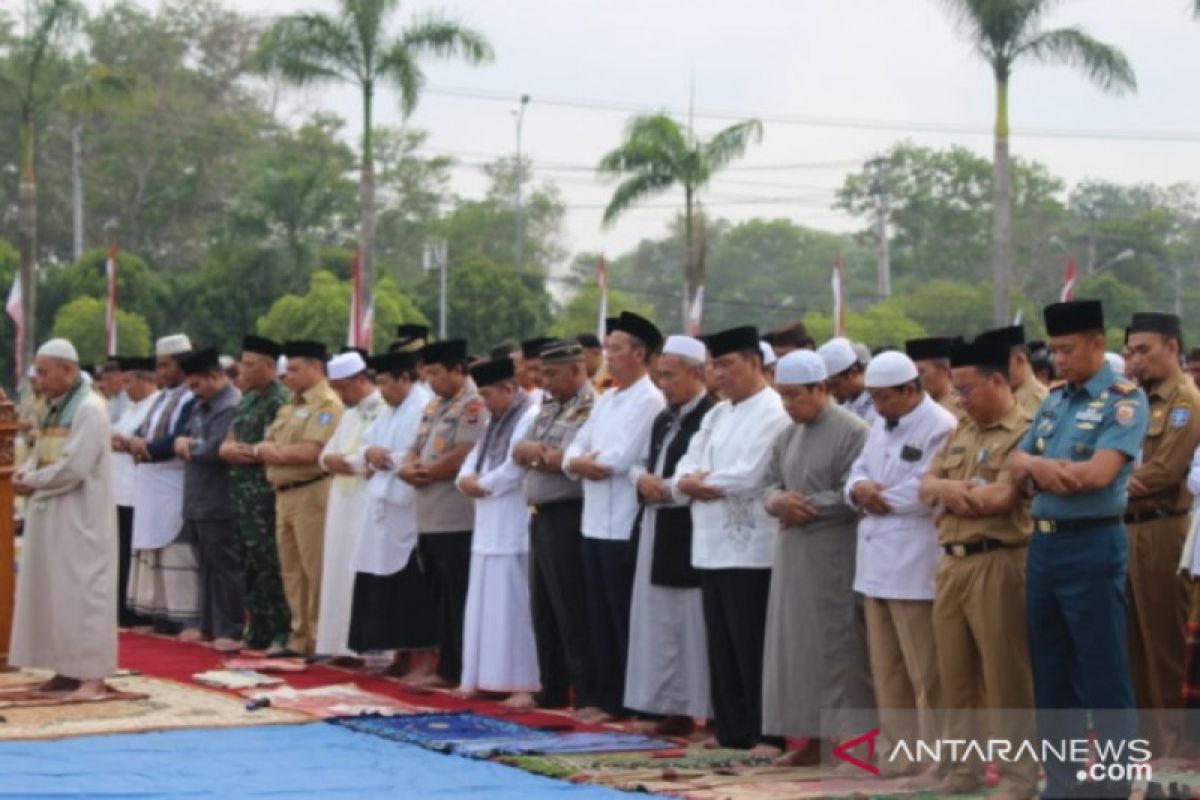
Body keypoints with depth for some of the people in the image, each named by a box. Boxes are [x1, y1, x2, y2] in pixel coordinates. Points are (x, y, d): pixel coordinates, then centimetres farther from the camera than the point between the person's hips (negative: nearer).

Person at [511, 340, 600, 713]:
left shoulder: (590, 408, -13)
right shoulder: (548, 408, 16)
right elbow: (518, 452, 13)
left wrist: (535, 453, -6)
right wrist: (546, 452, -8)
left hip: (567, 517, -9)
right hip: (540, 515, 9)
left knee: (572, 611, -6)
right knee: (543, 609, 13)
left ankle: (587, 696, -1)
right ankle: (552, 691, 21)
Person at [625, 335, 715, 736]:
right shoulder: (664, 419, 17)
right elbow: (641, 463, 21)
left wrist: (666, 486, -14)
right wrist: (642, 479, -1)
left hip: (692, 535, -9)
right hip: (658, 533, 9)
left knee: (692, 624, -6)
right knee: (661, 623, 11)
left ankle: (701, 709, 0)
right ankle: (673, 708, 17)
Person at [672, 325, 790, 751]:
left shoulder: (774, 413, -10)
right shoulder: (717, 415, 18)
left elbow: (747, 477, -18)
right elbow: (685, 469, 14)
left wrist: (700, 482, -4)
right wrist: (692, 483, -9)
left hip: (750, 548, -8)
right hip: (712, 546, 8)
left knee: (752, 650, -5)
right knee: (721, 650, 11)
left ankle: (767, 735, 1)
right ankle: (731, 732, 18)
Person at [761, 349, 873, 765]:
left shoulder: (853, 433, -10)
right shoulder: (788, 436, 14)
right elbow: (770, 482, 14)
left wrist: (806, 507, -12)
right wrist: (777, 501, -9)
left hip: (835, 558, -8)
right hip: (793, 556, 8)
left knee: (837, 646, -5)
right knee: (797, 644, 8)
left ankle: (851, 737, 2)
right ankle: (812, 734, 14)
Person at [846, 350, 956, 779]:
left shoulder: (941, 428, -12)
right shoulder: (881, 425, 17)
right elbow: (858, 473, 18)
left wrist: (877, 498, -7)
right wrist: (860, 488, -6)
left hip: (915, 566, -9)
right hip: (876, 563, 9)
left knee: (925, 673, -3)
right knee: (886, 669, 13)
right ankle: (897, 752, 22)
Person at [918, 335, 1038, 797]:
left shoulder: (1024, 431, -9)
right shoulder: (960, 432, 17)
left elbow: (1001, 498, -19)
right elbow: (927, 487, 13)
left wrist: (950, 493, -3)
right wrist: (947, 486, -10)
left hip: (997, 564, -8)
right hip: (951, 563, 8)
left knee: (1005, 674, -3)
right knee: (955, 673, 12)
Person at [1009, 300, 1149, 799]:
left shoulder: (1125, 400, -9)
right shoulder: (1054, 401, 14)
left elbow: (1098, 473, -20)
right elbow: (1017, 465, 11)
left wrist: (1040, 467, -5)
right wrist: (1040, 467, -12)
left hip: (1092, 545, -7)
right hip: (1043, 542, 8)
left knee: (1103, 677, -1)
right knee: (1051, 673, 13)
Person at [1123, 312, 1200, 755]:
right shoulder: (1143, 402, 19)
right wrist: (1126, 484, -6)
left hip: (1162, 532, -8)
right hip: (1130, 530, 8)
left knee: (1164, 643, -4)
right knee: (1136, 643, 11)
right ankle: (1144, 737, 18)